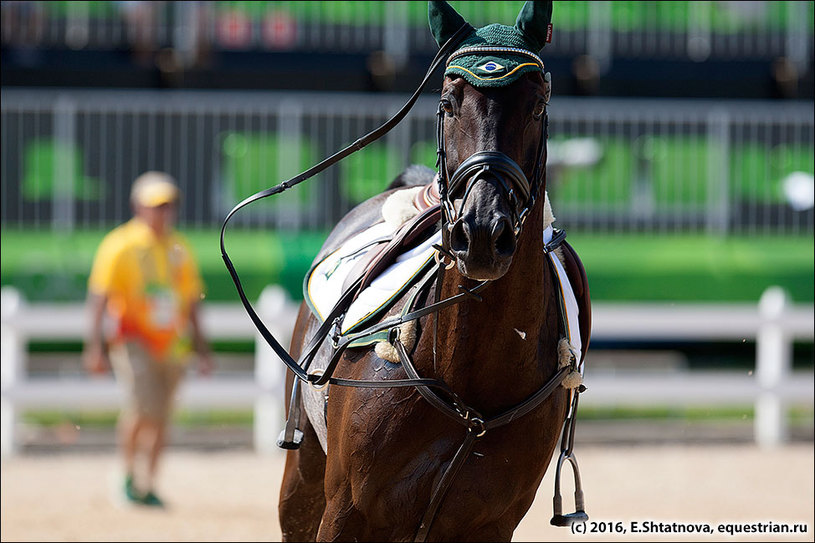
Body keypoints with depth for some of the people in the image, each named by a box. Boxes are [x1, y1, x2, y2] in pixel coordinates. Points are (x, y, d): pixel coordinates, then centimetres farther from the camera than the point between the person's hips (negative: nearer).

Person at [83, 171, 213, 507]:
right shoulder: (120, 246, -5)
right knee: (142, 405, -20)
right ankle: (128, 473, -1)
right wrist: (96, 346, -13)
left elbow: (190, 302, 20)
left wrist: (201, 348, 18)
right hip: (132, 339, -5)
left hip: (172, 342, 5)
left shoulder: (179, 249, 13)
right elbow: (99, 297, -7)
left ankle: (147, 486, 13)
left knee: (160, 416, 4)